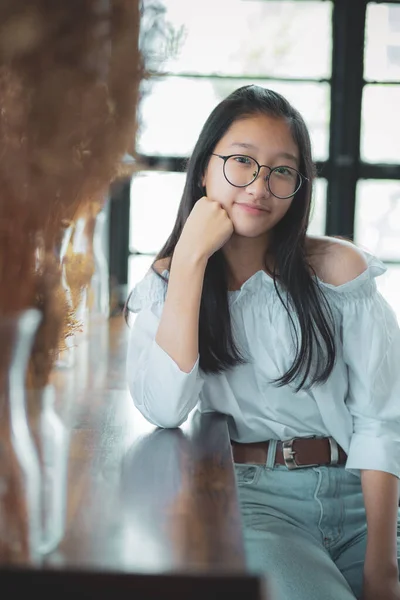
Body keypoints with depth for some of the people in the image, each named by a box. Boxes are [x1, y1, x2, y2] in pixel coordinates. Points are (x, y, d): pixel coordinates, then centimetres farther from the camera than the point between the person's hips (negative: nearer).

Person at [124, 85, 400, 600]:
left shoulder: (338, 268, 1)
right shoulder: (166, 282, 6)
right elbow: (164, 410, -13)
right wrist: (192, 257, -12)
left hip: (358, 495, 2)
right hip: (252, 500, -1)